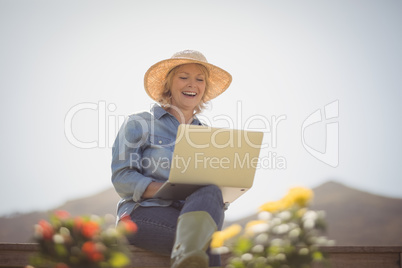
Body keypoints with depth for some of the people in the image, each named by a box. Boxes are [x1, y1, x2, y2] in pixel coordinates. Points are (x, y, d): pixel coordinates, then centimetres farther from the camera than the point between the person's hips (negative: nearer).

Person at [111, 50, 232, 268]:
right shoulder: (139, 124, 10)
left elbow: (216, 184, 22)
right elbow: (121, 178, -1)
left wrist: (220, 196, -4)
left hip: (193, 214, 4)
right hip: (143, 212, -3)